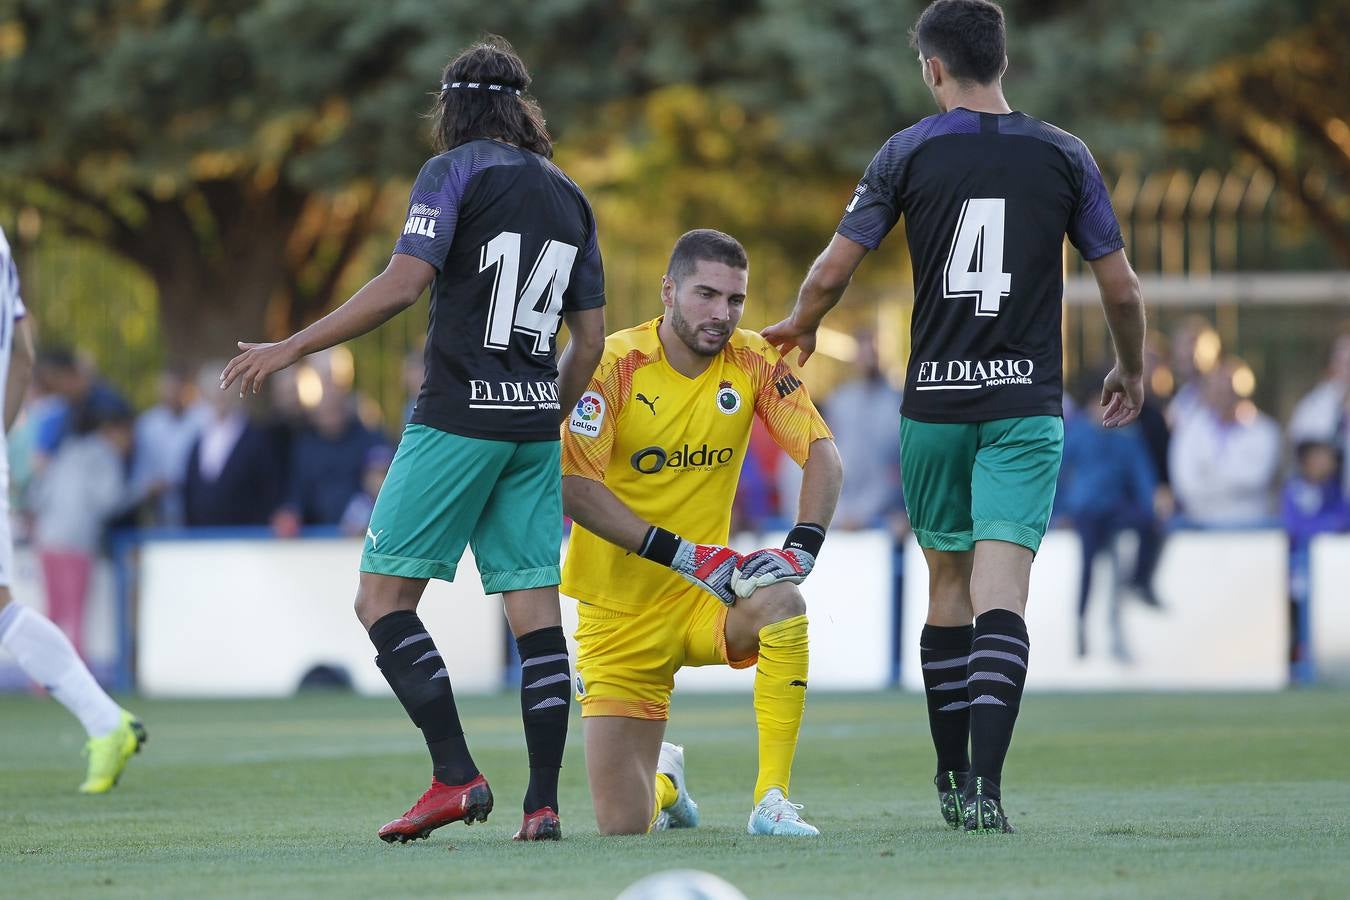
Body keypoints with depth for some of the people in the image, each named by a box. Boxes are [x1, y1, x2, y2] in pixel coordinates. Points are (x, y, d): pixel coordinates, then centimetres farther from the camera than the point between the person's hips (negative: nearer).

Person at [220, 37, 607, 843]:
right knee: (535, 604, 4)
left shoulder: (456, 172, -4)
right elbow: (591, 338, 16)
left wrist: (290, 349, -11)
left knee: (383, 596, -2)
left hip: (459, 417, -6)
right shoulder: (567, 194, 15)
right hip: (536, 424, 6)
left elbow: (403, 285, -15)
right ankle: (544, 802, -2)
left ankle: (456, 776, -13)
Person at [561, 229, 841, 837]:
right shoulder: (614, 365, -13)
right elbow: (572, 485, -20)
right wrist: (679, 552, -26)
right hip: (619, 613, -2)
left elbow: (822, 455, -4)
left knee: (780, 603, -35)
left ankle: (772, 802, -26)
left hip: (703, 600, 2)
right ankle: (665, 780, 35)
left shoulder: (752, 363, -3)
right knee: (622, 828, -5)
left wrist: (802, 547, -23)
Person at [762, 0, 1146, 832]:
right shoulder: (1063, 156, 1)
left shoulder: (909, 154, -1)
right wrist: (1132, 371, 22)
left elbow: (832, 273, -1)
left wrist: (801, 327, 20)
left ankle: (953, 780, 24)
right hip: (1026, 405, -1)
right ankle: (986, 785, -23)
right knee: (1002, 591, -8)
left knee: (948, 584, 16)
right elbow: (1122, 288, 4)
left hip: (934, 404, 1)